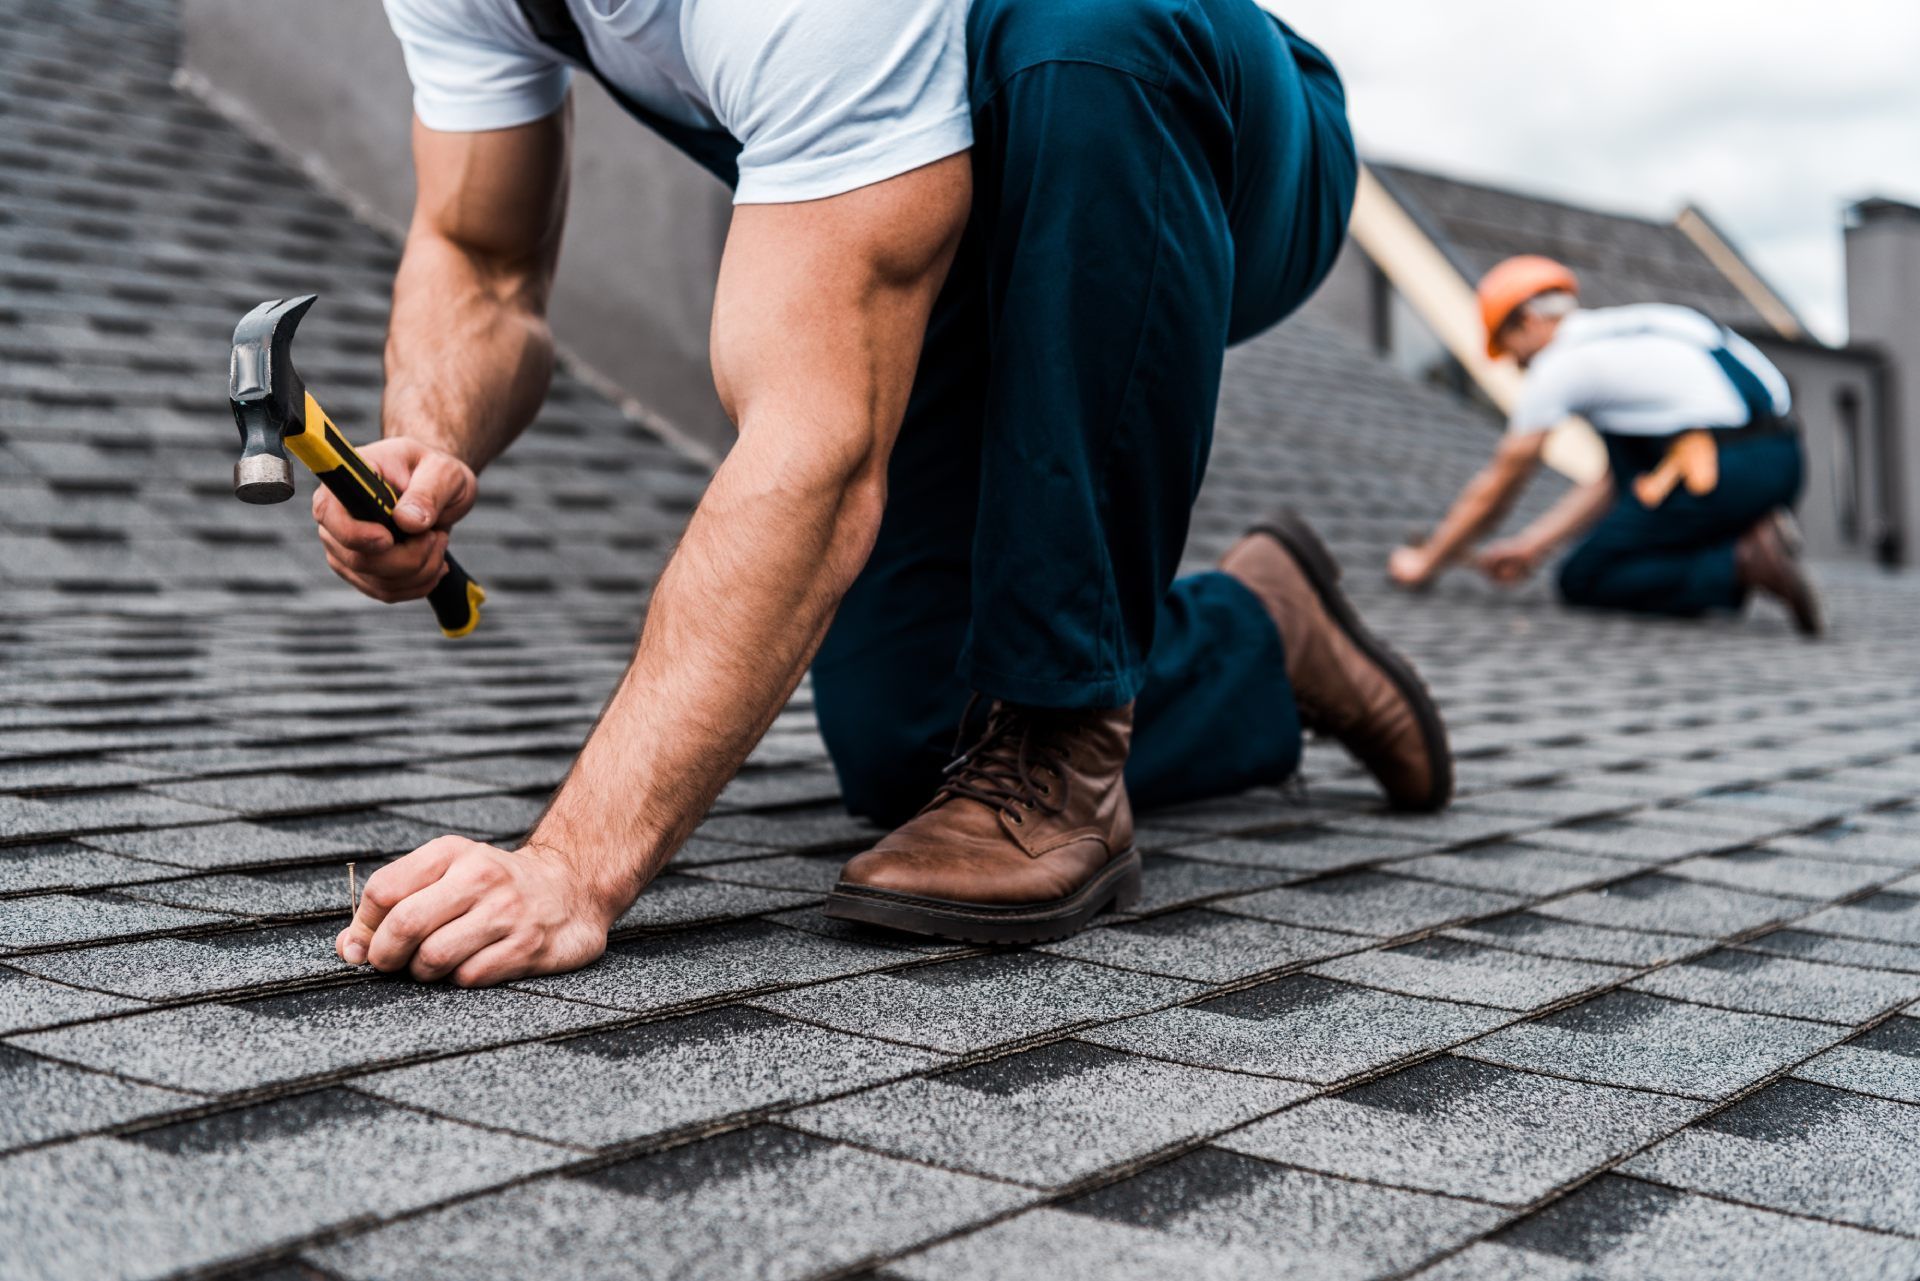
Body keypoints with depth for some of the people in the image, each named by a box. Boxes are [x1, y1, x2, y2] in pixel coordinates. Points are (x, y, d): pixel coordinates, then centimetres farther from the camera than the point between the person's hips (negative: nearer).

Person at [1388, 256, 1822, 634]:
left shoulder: (1560, 362, 3)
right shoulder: (1632, 326, 27)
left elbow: (1497, 484, 10)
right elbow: (1615, 479, 27)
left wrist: (1425, 560, 21)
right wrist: (1532, 544, 28)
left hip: (1726, 474, -8)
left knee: (1581, 582, 6)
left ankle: (1743, 566, -11)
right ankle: (1744, 532, 10)